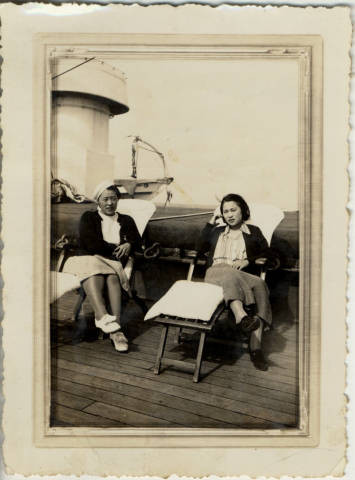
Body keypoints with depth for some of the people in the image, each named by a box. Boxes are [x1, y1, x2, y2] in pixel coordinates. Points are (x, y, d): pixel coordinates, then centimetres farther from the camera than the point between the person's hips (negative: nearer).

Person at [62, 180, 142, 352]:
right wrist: (116, 248, 1)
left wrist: (128, 245, -10)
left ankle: (115, 328, -47)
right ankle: (102, 316, -58)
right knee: (94, 271, -39)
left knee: (112, 277, -35)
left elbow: (137, 241, 12)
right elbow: (92, 244, 0)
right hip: (88, 259, -1)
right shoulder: (88, 217, 17)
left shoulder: (127, 220, 26)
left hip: (114, 264, 2)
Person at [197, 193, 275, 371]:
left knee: (259, 285, -35)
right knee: (230, 275, -38)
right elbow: (200, 247, 14)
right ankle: (242, 317, -64)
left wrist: (247, 261, -7)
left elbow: (268, 254, 11)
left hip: (244, 275, 0)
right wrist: (211, 221, 17)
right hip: (216, 273, 0)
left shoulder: (253, 231, 25)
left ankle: (255, 348, -43)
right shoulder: (217, 231, 32)